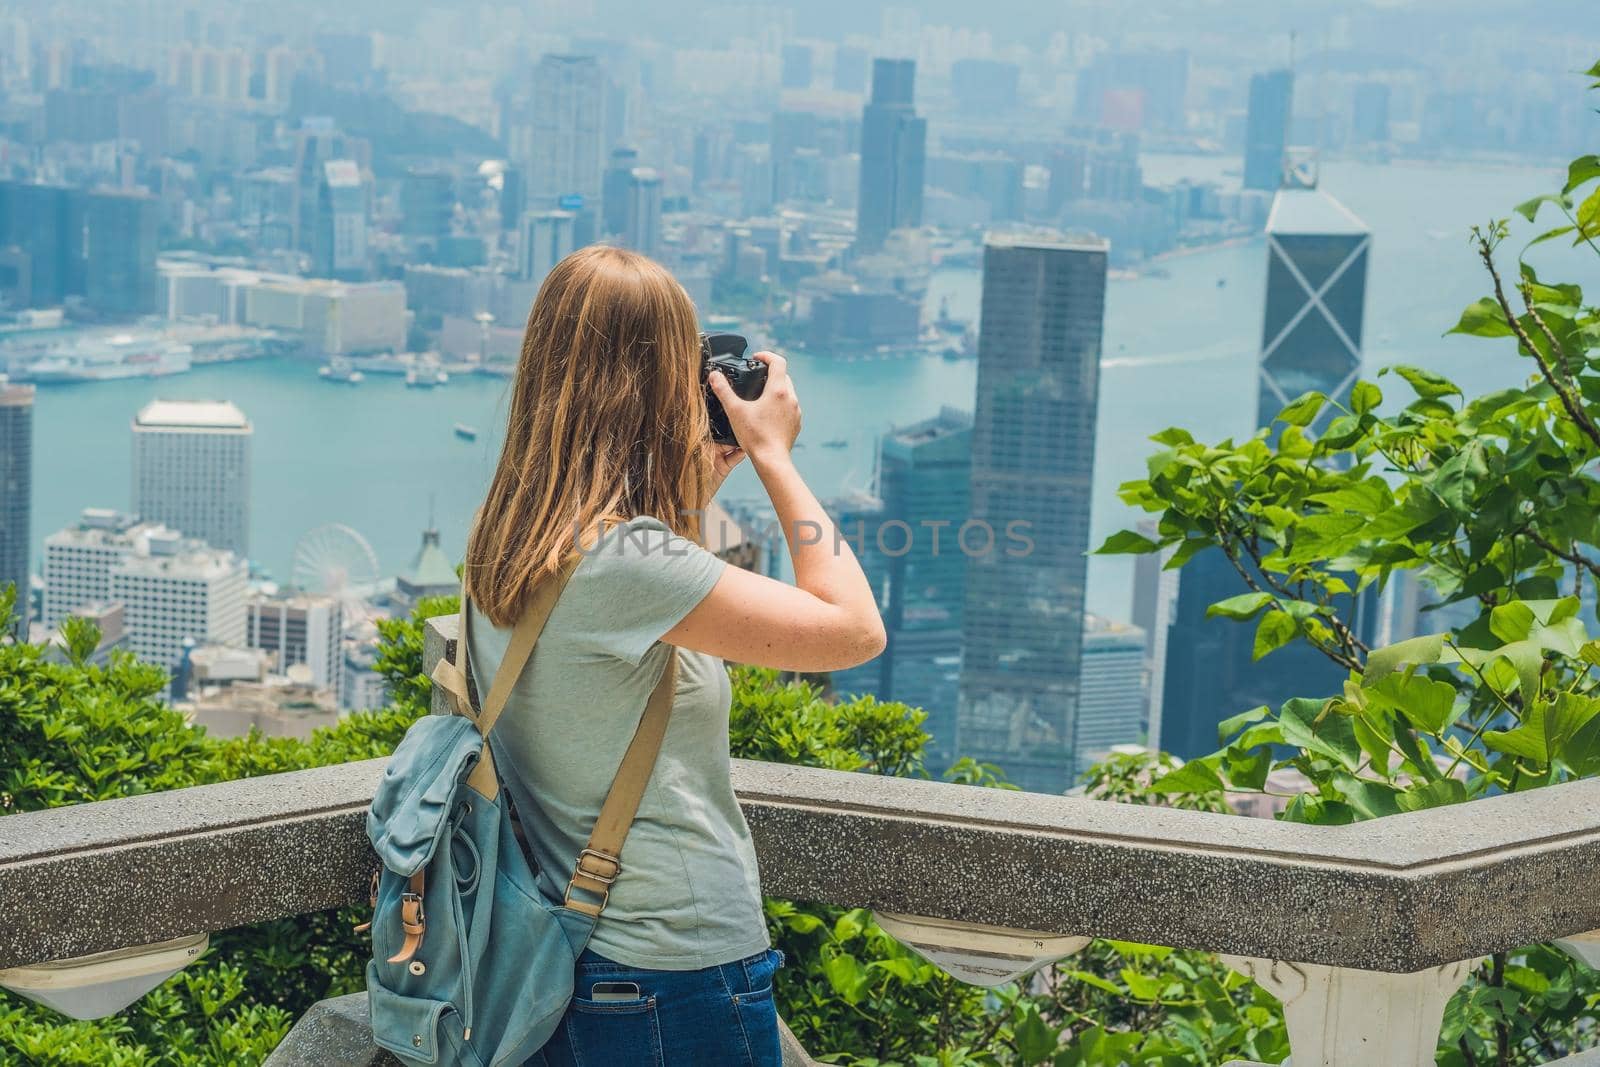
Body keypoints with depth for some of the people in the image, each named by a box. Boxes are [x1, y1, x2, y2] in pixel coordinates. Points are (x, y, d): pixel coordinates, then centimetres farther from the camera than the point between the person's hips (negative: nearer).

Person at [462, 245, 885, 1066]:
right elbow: (855, 630, -20)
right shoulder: (623, 557, -24)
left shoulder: (503, 544, 3)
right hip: (673, 982, -9)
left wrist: (696, 489, 15)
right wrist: (773, 454, -10)